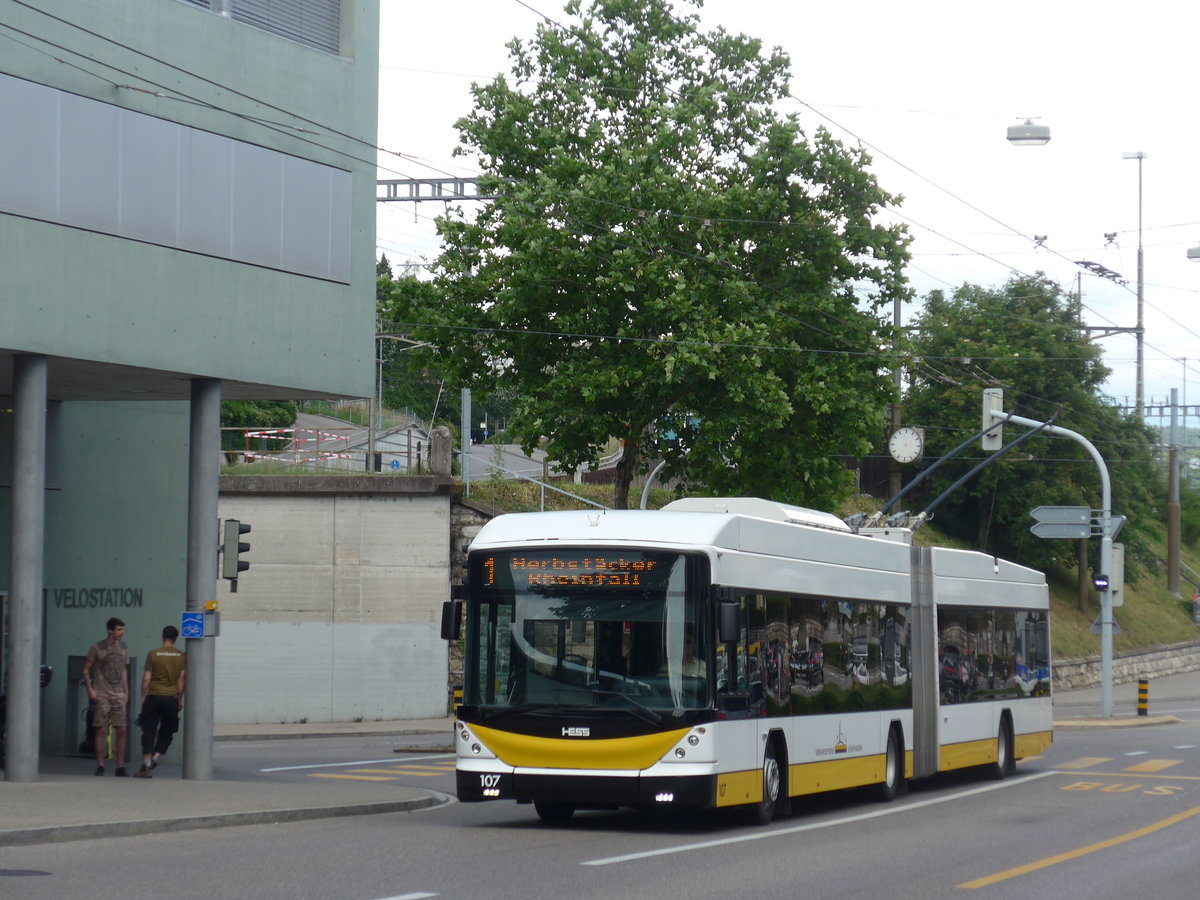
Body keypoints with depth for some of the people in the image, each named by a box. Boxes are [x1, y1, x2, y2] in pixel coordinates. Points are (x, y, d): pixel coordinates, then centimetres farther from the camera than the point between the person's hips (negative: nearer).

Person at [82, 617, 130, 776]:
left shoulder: (123, 648, 11)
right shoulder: (97, 648, -4)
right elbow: (85, 670, 0)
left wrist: (126, 692, 15)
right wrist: (90, 689, -9)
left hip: (118, 696, 4)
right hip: (101, 696, -4)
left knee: (121, 730, -1)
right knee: (101, 730, -5)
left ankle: (120, 766, 4)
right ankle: (100, 766, 2)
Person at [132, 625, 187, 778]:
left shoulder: (153, 655, 1)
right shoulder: (182, 656, 4)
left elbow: (146, 678, 0)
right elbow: (182, 679, 4)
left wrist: (143, 697, 8)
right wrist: (180, 699, 11)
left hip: (154, 696, -1)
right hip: (171, 698, 1)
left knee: (149, 731, 1)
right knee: (166, 732, 14)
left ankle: (146, 762, -8)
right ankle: (156, 757, -4)